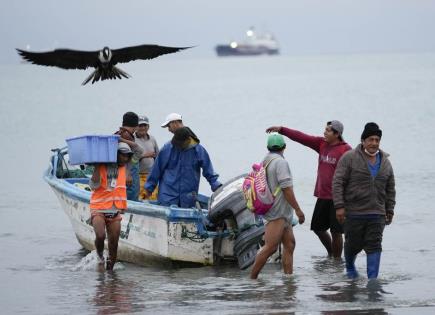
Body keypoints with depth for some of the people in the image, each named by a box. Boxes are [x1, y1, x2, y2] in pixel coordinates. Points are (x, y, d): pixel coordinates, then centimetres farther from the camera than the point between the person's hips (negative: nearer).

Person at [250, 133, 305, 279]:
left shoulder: (265, 161, 16)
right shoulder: (280, 162, -13)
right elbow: (287, 189, -18)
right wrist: (298, 209, -14)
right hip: (277, 212, -10)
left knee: (289, 244, 10)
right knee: (270, 247, -13)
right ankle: (252, 277, -14)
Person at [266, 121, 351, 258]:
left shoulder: (345, 149, -13)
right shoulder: (321, 144, 8)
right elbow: (301, 137, 7)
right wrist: (281, 129, 1)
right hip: (322, 196, 8)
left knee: (335, 232, -1)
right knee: (318, 227, 16)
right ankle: (331, 253, 35)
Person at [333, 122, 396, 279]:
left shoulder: (385, 162, 10)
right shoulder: (349, 158, -5)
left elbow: (390, 189, 18)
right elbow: (338, 183, -8)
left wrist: (389, 210, 15)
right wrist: (339, 206, -14)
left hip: (377, 214, 3)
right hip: (353, 212, -3)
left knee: (374, 245, -5)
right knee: (354, 244, 8)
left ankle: (372, 278, -4)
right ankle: (350, 268, 36)